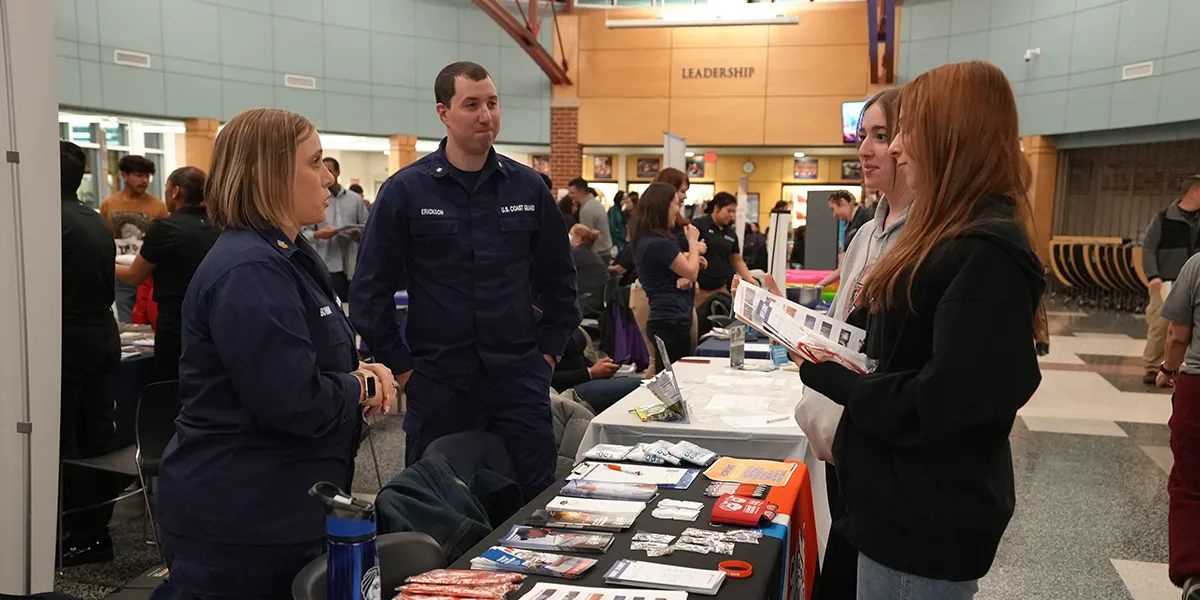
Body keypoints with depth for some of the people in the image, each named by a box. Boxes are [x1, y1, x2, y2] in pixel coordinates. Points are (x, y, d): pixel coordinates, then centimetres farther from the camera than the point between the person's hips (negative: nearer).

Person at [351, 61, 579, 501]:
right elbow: (370, 290, -2)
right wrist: (401, 366, -3)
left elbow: (559, 278, 12)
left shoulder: (527, 187, 4)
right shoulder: (405, 190, -4)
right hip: (438, 385, -1)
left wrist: (548, 351, 7)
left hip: (519, 381, 2)